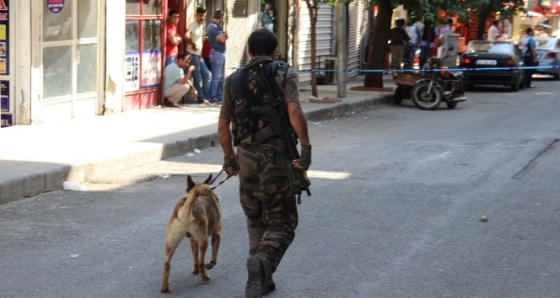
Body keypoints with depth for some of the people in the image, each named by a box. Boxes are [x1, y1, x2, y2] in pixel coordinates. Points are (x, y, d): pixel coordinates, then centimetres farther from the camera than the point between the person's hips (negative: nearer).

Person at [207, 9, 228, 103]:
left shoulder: (216, 26, 17)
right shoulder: (214, 26, -15)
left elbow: (224, 37, 17)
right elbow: (222, 39, -18)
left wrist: (223, 36, -4)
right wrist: (224, 35, 2)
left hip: (220, 53, 10)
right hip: (217, 53, -10)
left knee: (220, 77, 13)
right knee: (216, 77, -8)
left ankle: (219, 96, 17)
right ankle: (213, 97, -5)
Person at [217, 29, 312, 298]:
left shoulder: (234, 80, 9)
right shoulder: (284, 74, -1)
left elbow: (223, 126, 11)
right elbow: (295, 112, -16)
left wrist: (229, 158, 24)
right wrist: (306, 149, -10)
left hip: (246, 157, 4)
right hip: (276, 157, -4)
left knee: (256, 221, 19)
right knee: (282, 222, 4)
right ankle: (262, 262, -23)